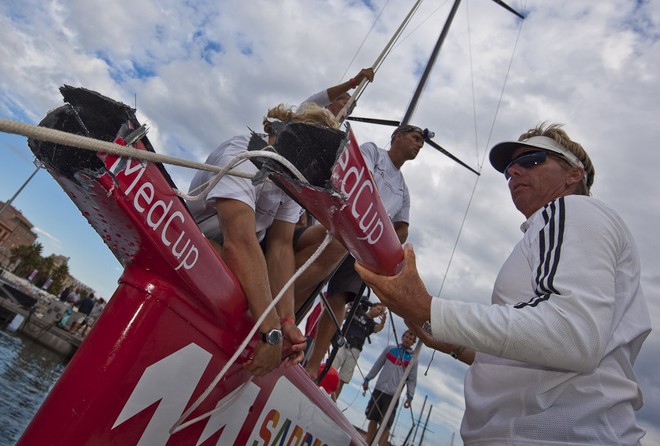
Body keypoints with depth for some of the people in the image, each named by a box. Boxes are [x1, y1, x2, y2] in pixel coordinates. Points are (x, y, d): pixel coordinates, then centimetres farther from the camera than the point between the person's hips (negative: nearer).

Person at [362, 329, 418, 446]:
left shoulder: (413, 360, 4)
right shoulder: (390, 349, 7)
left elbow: (412, 380, 4)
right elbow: (378, 365, 12)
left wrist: (410, 396, -7)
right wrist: (367, 379, 10)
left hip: (393, 395, -2)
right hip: (378, 389, 2)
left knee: (385, 425, -6)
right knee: (373, 419, 8)